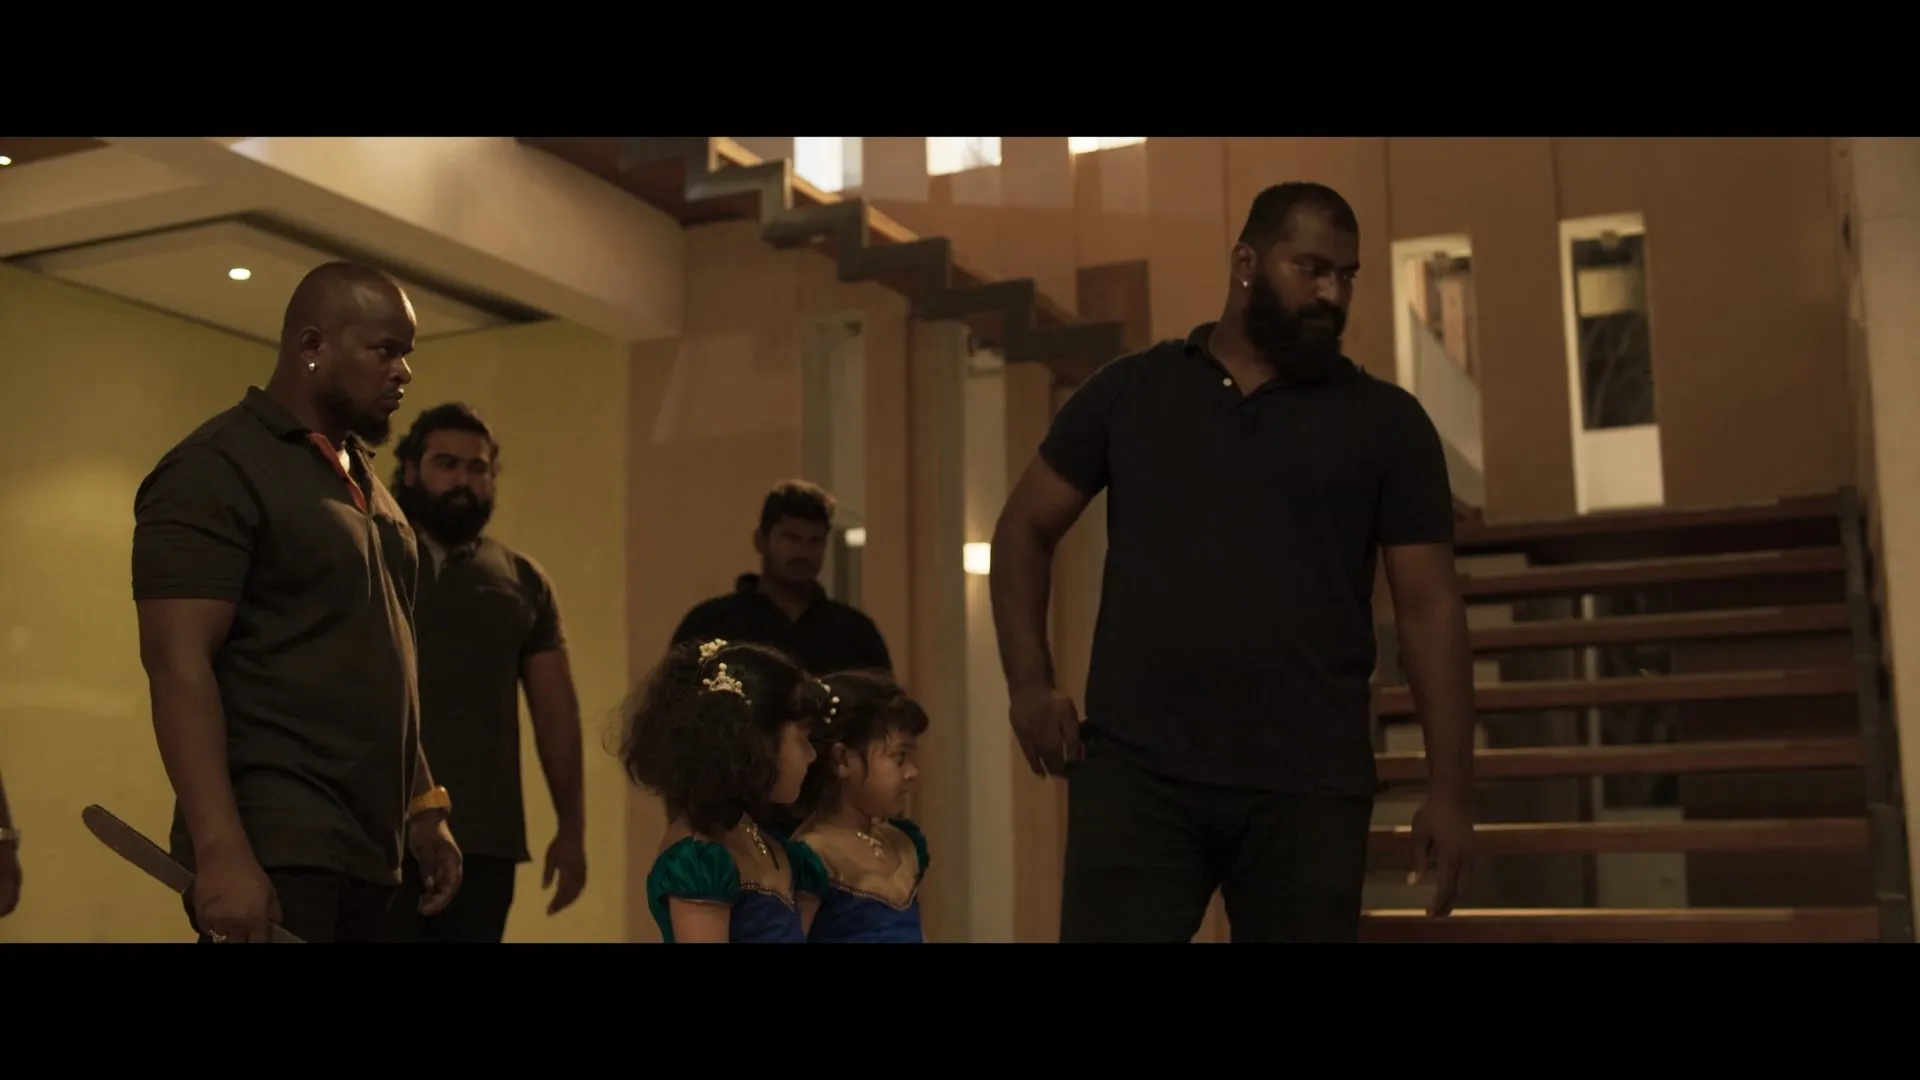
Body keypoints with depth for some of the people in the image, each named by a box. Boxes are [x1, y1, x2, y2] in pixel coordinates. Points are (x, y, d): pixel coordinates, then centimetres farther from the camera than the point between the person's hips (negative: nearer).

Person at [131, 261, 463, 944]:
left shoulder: (364, 480, 18)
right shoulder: (217, 469, -6)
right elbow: (177, 664, -15)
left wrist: (422, 806, 18)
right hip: (276, 847, -8)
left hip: (366, 849, 8)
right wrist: (220, 850, -23)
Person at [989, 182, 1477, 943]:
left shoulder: (1386, 422, 7)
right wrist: (1029, 683, -1)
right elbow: (1024, 530, 14)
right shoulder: (1129, 391, 9)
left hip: (1310, 789, 0)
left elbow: (1429, 606, 5)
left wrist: (1450, 788, -1)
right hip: (1136, 773, 0)